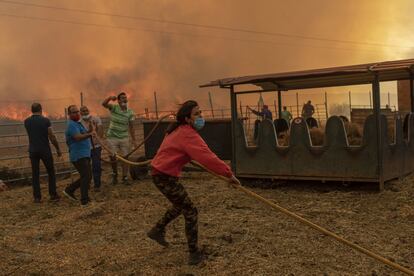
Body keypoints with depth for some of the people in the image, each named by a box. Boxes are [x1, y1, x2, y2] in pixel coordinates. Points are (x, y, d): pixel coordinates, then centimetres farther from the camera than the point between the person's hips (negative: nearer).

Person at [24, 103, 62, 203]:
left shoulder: (26, 122, 1)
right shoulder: (45, 121, -10)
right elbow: (52, 137, -8)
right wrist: (58, 149, 2)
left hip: (33, 151, 3)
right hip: (45, 150, -3)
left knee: (35, 174, 7)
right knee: (51, 173, 10)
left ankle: (37, 197, 6)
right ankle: (53, 195, 8)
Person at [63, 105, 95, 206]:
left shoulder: (78, 124, 19)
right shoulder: (72, 125, -13)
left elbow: (83, 135, 16)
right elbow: (78, 137, -29)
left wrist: (89, 130, -4)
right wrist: (89, 134, -45)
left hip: (85, 155, 10)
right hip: (79, 155, -10)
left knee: (86, 177, 14)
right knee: (86, 177, -11)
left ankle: (69, 190, 25)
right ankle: (84, 201, -6)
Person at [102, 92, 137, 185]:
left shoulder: (130, 113, -3)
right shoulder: (114, 108, -6)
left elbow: (131, 127, 2)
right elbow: (104, 104, -23)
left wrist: (134, 140, -1)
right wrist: (110, 98, -43)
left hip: (124, 138, 1)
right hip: (112, 138, -1)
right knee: (113, 158, 1)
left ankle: (125, 178, 11)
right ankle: (115, 174, 25)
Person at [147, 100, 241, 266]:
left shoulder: (179, 130, 8)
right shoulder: (188, 135, -23)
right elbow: (207, 157, -33)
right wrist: (228, 174, -32)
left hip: (161, 173, 10)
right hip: (165, 177, -10)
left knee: (180, 205, 28)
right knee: (190, 212, -3)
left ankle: (157, 231, 41)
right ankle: (194, 254, 4)